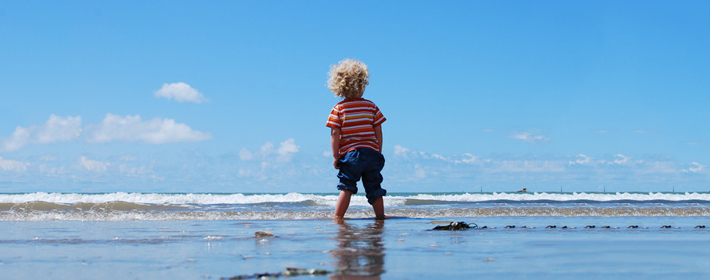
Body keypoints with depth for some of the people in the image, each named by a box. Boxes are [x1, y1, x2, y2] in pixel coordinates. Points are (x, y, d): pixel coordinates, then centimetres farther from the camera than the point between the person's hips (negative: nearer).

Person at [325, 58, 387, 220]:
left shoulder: (338, 109, -1)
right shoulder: (371, 106, 5)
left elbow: (335, 134, -6)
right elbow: (378, 131, 5)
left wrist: (335, 156, -2)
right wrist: (378, 153, 13)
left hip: (350, 153, -2)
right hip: (372, 152, 2)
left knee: (346, 188, 0)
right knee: (374, 189, 9)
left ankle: (337, 217, -7)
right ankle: (380, 217, 10)